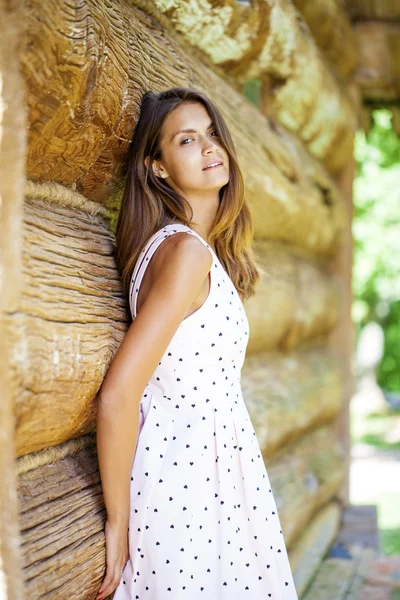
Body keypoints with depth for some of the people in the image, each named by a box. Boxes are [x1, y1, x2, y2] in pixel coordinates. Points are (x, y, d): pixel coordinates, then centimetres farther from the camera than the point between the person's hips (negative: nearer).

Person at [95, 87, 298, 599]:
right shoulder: (187, 251, -19)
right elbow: (117, 395, -24)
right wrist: (118, 521, -16)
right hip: (182, 484, -9)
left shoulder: (210, 249, 10)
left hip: (214, 470, 9)